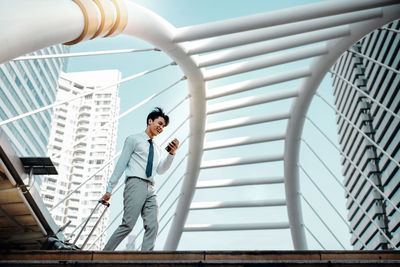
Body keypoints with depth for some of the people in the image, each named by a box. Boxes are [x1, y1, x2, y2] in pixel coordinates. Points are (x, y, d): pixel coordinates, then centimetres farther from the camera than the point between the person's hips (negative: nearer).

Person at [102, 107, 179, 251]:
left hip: (150, 189, 6)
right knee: (128, 225, -15)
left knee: (153, 226, -9)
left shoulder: (157, 148, 27)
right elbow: (121, 164, 3)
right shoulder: (133, 139, 9)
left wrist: (171, 153, 4)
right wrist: (109, 189, -3)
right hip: (136, 184, -6)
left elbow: (160, 170, 18)